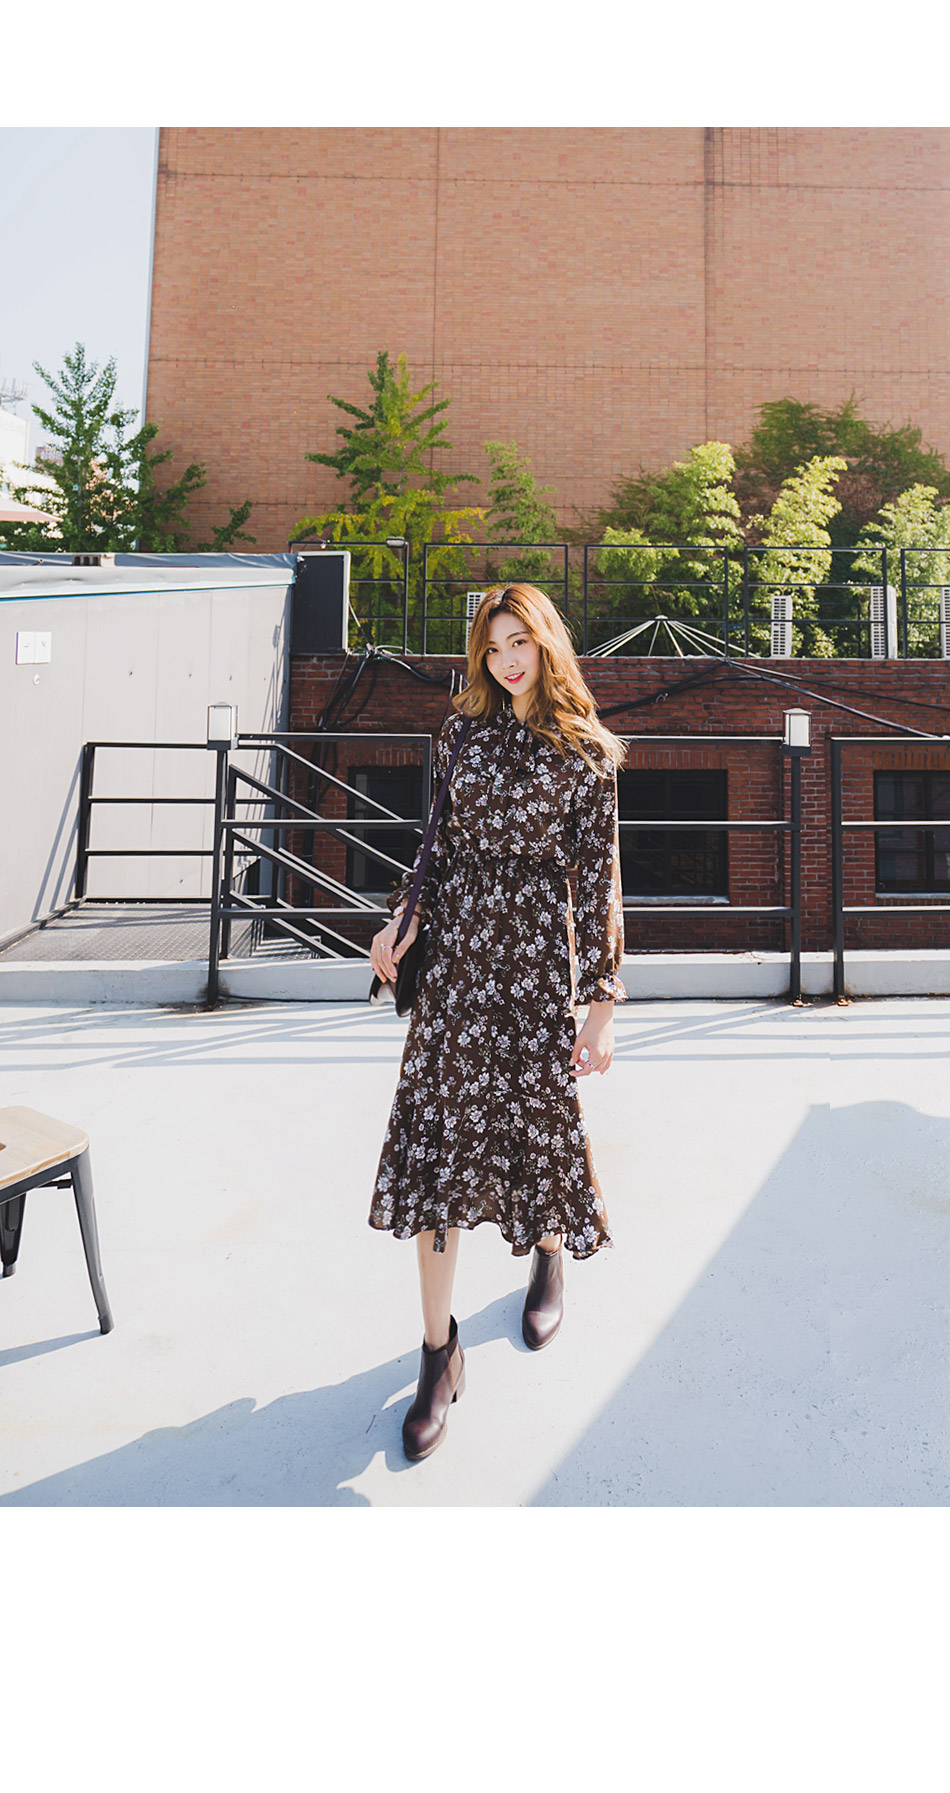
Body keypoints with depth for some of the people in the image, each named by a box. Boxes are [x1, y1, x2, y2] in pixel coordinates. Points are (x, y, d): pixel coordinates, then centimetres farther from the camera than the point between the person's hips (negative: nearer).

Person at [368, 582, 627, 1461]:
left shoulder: (586, 752, -2)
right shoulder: (462, 730, 8)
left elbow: (599, 877, -4)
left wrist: (602, 1001, -7)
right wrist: (403, 920, 9)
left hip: (537, 953, -3)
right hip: (457, 950, 3)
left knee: (539, 1114, 9)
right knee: (437, 1132, -1)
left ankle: (549, 1255, 45)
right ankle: (441, 1350, 10)